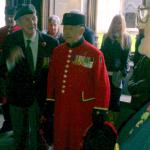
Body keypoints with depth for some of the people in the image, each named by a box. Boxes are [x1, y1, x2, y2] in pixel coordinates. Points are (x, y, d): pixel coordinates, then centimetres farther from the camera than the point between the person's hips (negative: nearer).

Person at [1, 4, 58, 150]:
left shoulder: (51, 42, -12)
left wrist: (48, 64, -17)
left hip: (40, 94, -1)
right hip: (18, 93, 1)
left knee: (36, 133, 15)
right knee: (18, 132, 21)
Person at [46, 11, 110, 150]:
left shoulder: (94, 54, -13)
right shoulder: (58, 51, 3)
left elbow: (102, 86, -11)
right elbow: (52, 78, 10)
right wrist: (50, 102, 11)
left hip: (83, 110, -4)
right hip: (60, 108, 4)